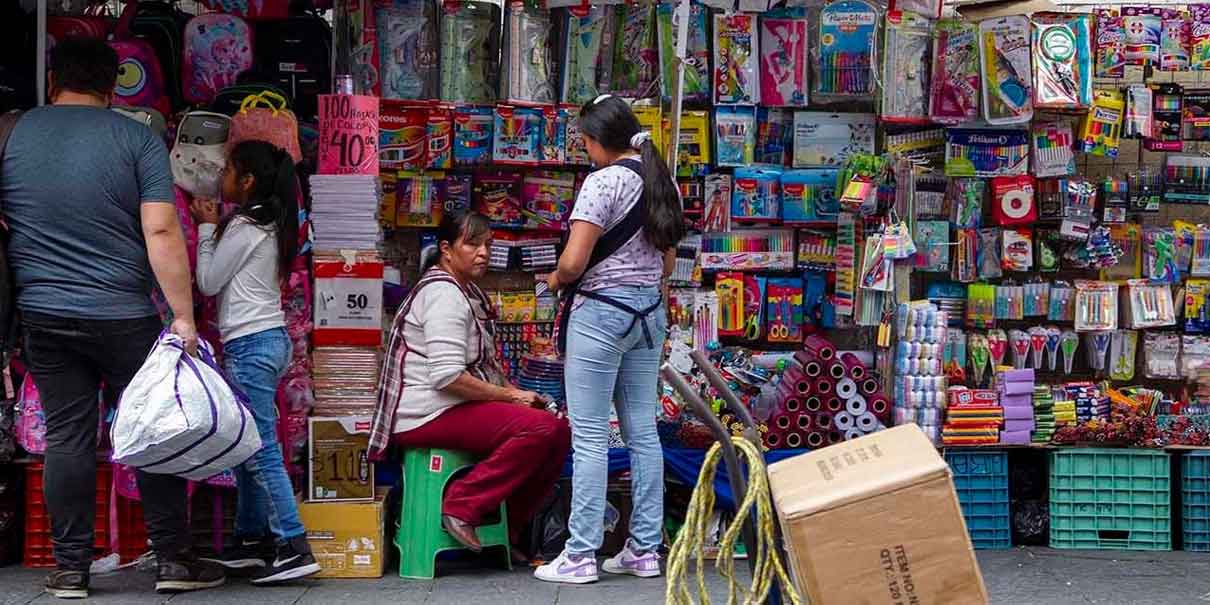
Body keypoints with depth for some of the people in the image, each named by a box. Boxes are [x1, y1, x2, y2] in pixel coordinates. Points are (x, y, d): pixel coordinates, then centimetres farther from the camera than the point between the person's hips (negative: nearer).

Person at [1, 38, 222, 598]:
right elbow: (161, 232, -12)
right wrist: (183, 317, -11)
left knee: (65, 437, 8)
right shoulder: (137, 138, -5)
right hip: (124, 317, -2)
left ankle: (69, 569, 12)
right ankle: (173, 559, 11)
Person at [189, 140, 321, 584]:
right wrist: (215, 226, 14)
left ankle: (294, 547, -12)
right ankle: (252, 539, 21)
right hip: (269, 339, 10)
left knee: (261, 449, -10)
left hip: (250, 343, -10)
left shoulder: (242, 226, -13)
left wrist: (207, 228, 3)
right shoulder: (270, 225, 15)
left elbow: (209, 282, -6)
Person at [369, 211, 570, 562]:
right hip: (429, 414, -11)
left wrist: (515, 393, 8)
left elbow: (483, 369, 26)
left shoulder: (467, 292, 21)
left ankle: (508, 528, 7)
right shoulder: (443, 293, -13)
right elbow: (447, 377, -23)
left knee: (559, 432, 4)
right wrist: (509, 397, -15)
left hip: (456, 408, 11)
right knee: (541, 428, -26)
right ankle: (461, 507, -20)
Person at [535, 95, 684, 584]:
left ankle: (581, 556, -1)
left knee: (590, 436, -4)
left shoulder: (603, 182, -13)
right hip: (649, 310, 8)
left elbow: (573, 262, -18)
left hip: (601, 311, -8)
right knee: (643, 432, 10)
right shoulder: (663, 182, 10)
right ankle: (645, 550, 15)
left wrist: (556, 279, 2)